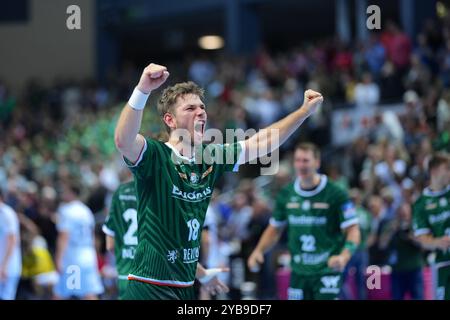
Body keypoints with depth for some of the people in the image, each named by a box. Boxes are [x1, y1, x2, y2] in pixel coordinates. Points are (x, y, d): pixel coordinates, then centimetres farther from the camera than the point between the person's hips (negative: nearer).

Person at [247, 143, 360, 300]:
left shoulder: (336, 194, -8)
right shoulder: (286, 194, 6)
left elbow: (353, 230, -8)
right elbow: (275, 229, 17)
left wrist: (344, 256, -26)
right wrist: (259, 250, 1)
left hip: (328, 269, -5)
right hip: (299, 273, 5)